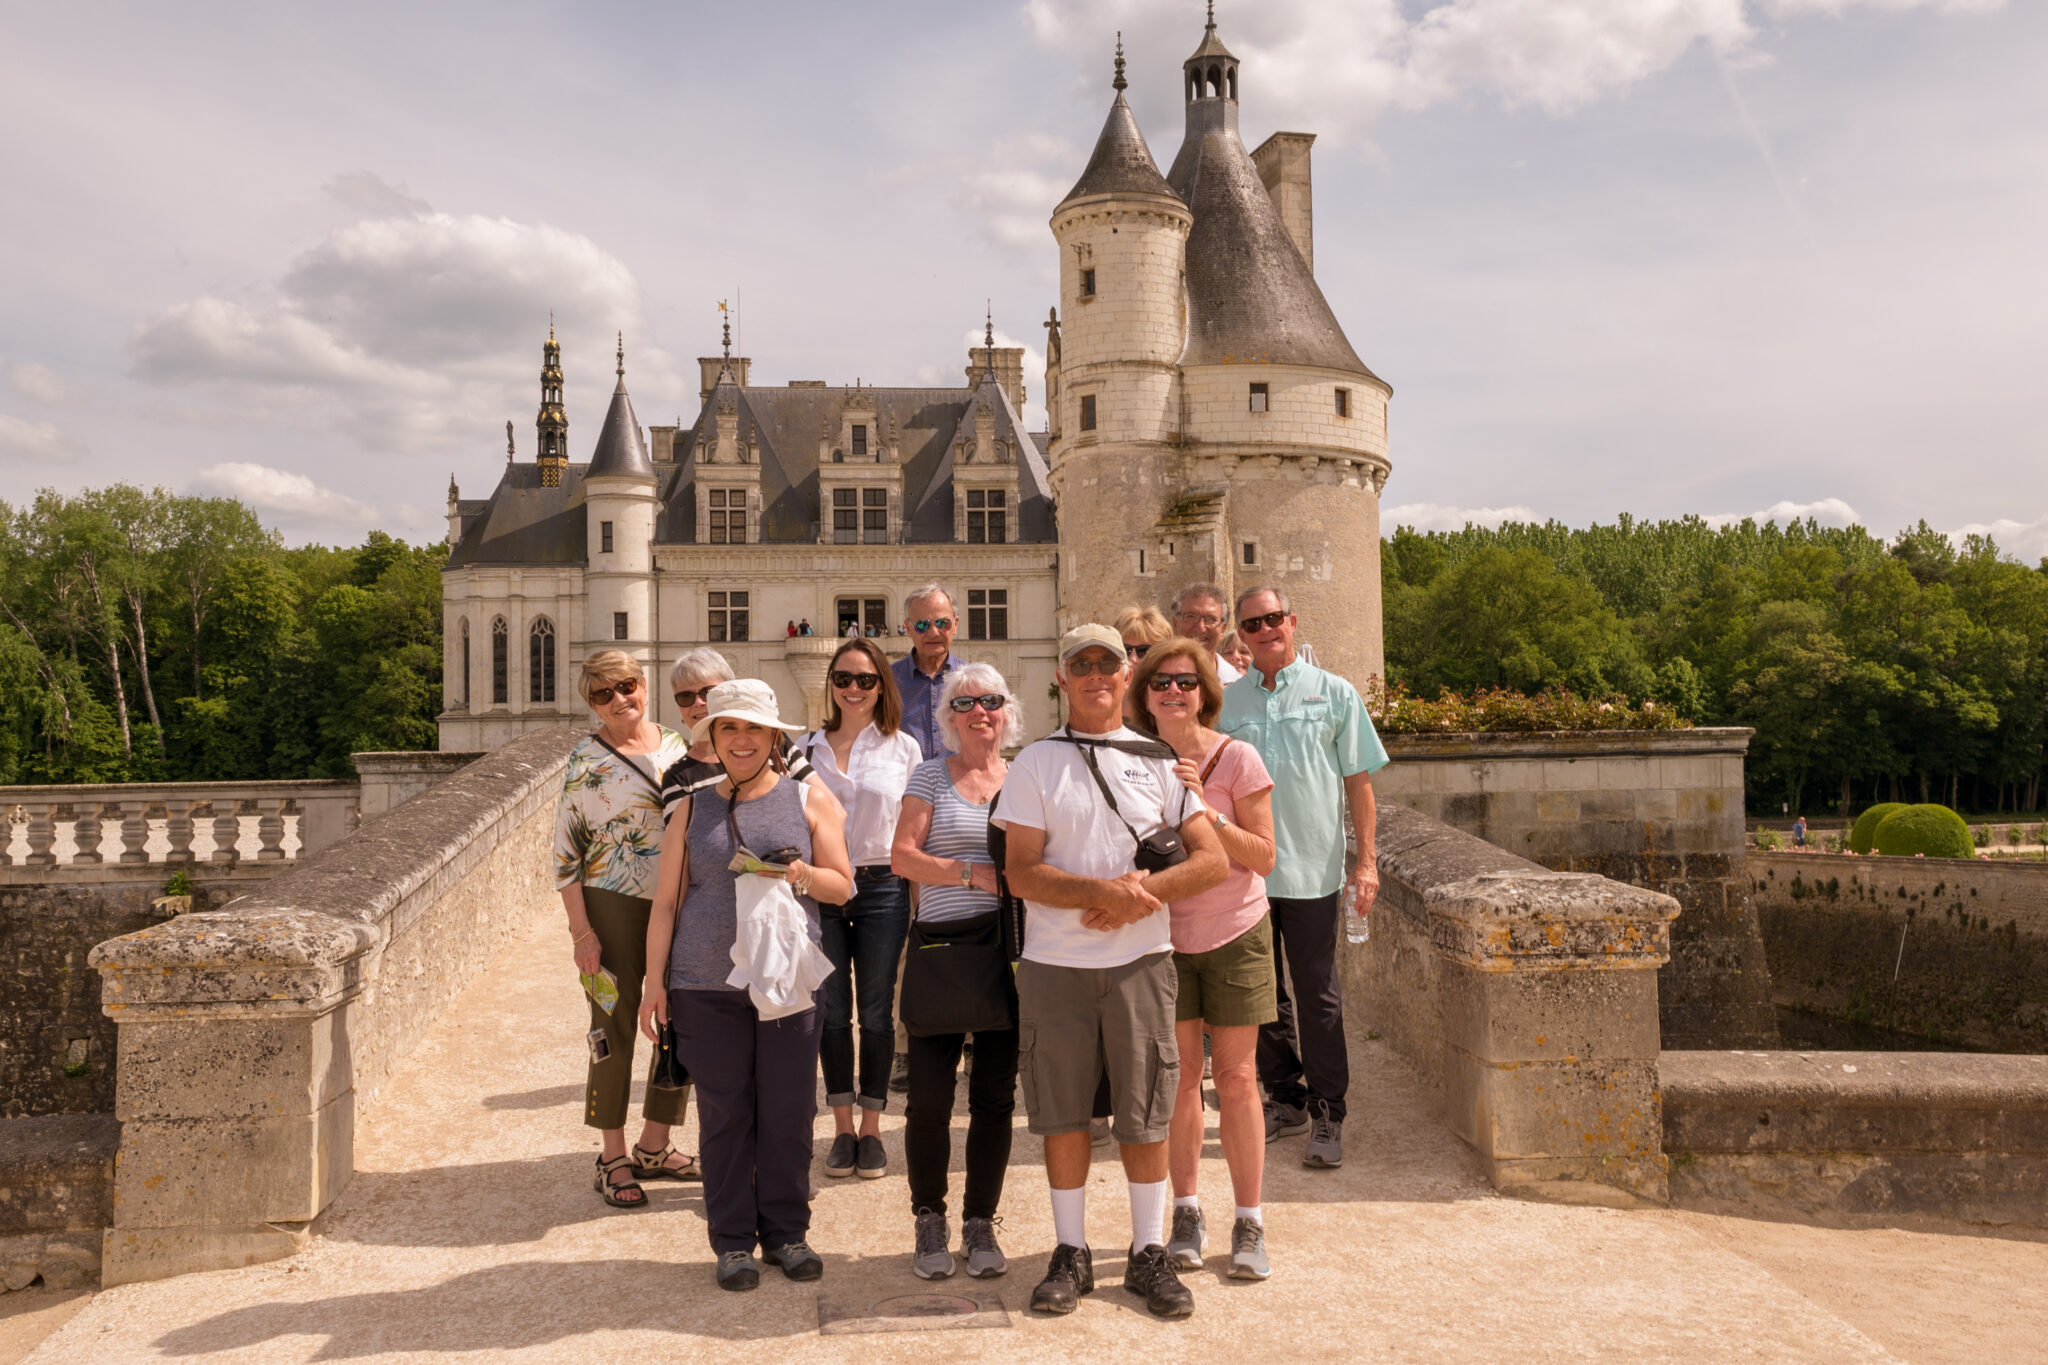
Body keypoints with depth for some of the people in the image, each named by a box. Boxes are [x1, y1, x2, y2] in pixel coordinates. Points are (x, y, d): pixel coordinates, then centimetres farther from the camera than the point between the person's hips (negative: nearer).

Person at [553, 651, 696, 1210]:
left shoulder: (676, 747, 8)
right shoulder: (586, 759, -6)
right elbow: (565, 849, -6)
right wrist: (581, 931, -12)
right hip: (614, 908, -5)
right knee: (615, 1031, 3)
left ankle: (654, 1146, 27)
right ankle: (613, 1159, 18)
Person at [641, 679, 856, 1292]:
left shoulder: (808, 800, 7)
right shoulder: (694, 809, 10)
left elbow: (843, 884, 6)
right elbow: (666, 902, 10)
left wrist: (799, 874, -14)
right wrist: (655, 981, 5)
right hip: (707, 984, 0)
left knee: (789, 1110, 4)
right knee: (723, 1112, 5)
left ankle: (785, 1230, 21)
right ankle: (733, 1240, 18)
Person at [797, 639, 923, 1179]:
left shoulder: (903, 749, 3)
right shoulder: (807, 748, 6)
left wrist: (920, 900, 0)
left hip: (882, 889, -1)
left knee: (877, 1013, 5)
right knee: (832, 1012, 6)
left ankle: (871, 1130, 18)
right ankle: (842, 1128, 20)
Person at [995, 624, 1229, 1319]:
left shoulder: (1158, 761, 7)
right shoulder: (1035, 764, 2)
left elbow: (1212, 859, 2)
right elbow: (1020, 872, -6)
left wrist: (1140, 890, -12)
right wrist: (1102, 891, -19)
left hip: (1140, 958, 1)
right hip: (1055, 964, -1)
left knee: (1145, 1115, 6)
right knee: (1063, 1114, 7)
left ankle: (1149, 1254, 21)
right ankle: (1071, 1253, 22)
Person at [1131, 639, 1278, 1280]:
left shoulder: (1236, 758, -11)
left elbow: (1262, 857, -13)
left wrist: (1202, 809, -23)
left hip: (1234, 934, -2)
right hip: (1164, 936, 2)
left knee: (1236, 1079, 1)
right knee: (1179, 1076, 5)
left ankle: (1249, 1225, 13)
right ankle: (1187, 1213, 20)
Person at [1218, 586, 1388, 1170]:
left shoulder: (1334, 693, 2)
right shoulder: (1226, 700, 7)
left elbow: (1358, 782, 4)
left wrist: (1366, 860, -1)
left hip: (1311, 867, -3)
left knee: (1317, 996, 1)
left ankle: (1327, 1112, 13)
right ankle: (1285, 1099, 26)